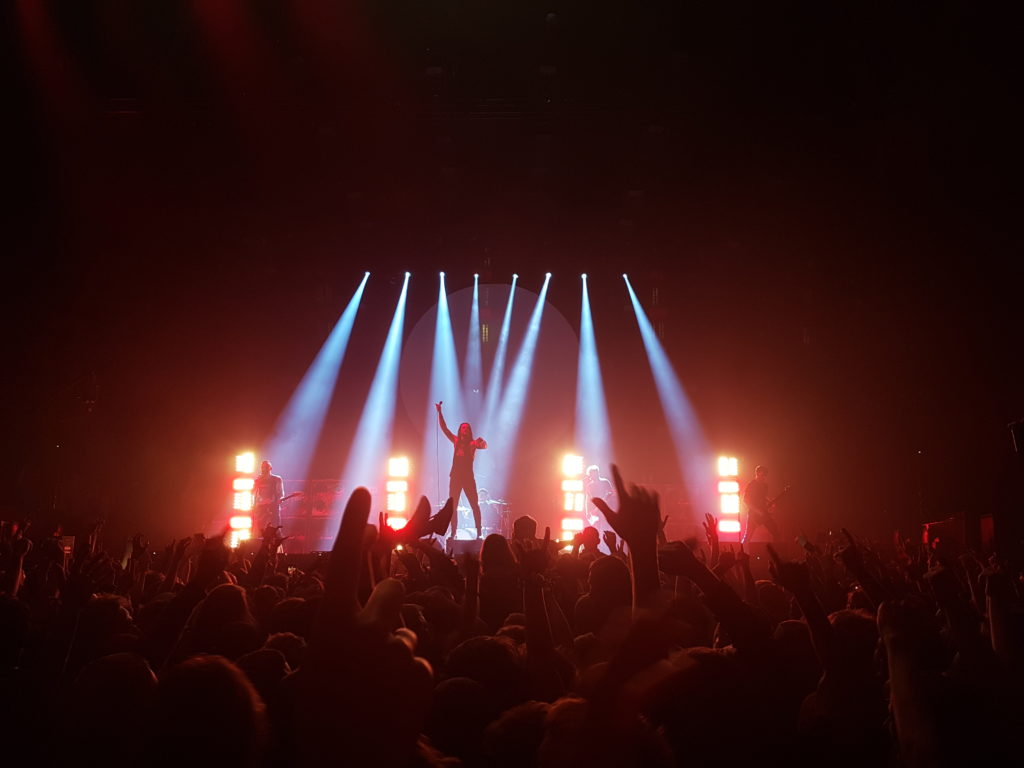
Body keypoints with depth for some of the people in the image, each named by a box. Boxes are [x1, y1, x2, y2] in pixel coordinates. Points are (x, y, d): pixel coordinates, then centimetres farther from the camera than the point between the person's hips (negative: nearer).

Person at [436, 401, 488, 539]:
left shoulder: (473, 443, 2)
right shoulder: (456, 441, 11)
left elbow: (484, 446, -17)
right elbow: (444, 428, 7)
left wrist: (482, 442, -41)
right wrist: (439, 412, -2)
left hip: (468, 477, -3)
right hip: (455, 477, 4)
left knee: (474, 505, -5)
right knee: (452, 506, 3)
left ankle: (479, 532, -3)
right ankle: (453, 533, 8)